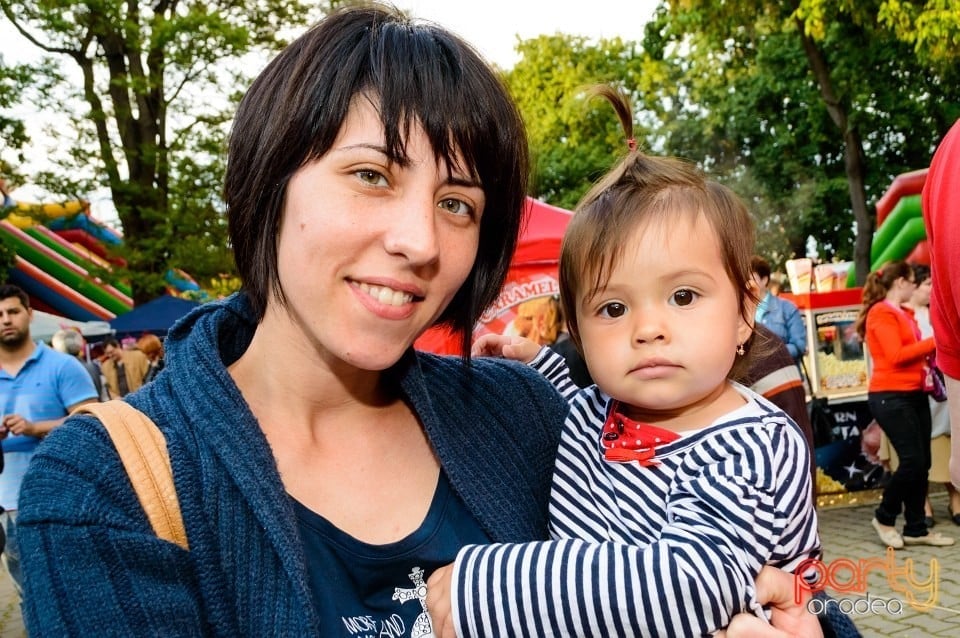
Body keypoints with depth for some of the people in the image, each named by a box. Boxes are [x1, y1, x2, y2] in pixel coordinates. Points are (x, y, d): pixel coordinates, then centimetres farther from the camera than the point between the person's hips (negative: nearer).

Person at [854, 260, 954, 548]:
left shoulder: (905, 314, 16)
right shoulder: (881, 313, -9)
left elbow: (913, 352, 13)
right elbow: (896, 356, -17)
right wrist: (934, 341, -14)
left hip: (914, 394, 9)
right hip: (890, 397, -9)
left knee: (922, 463, 7)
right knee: (913, 460, -10)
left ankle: (916, 529, 15)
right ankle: (884, 517, 9)